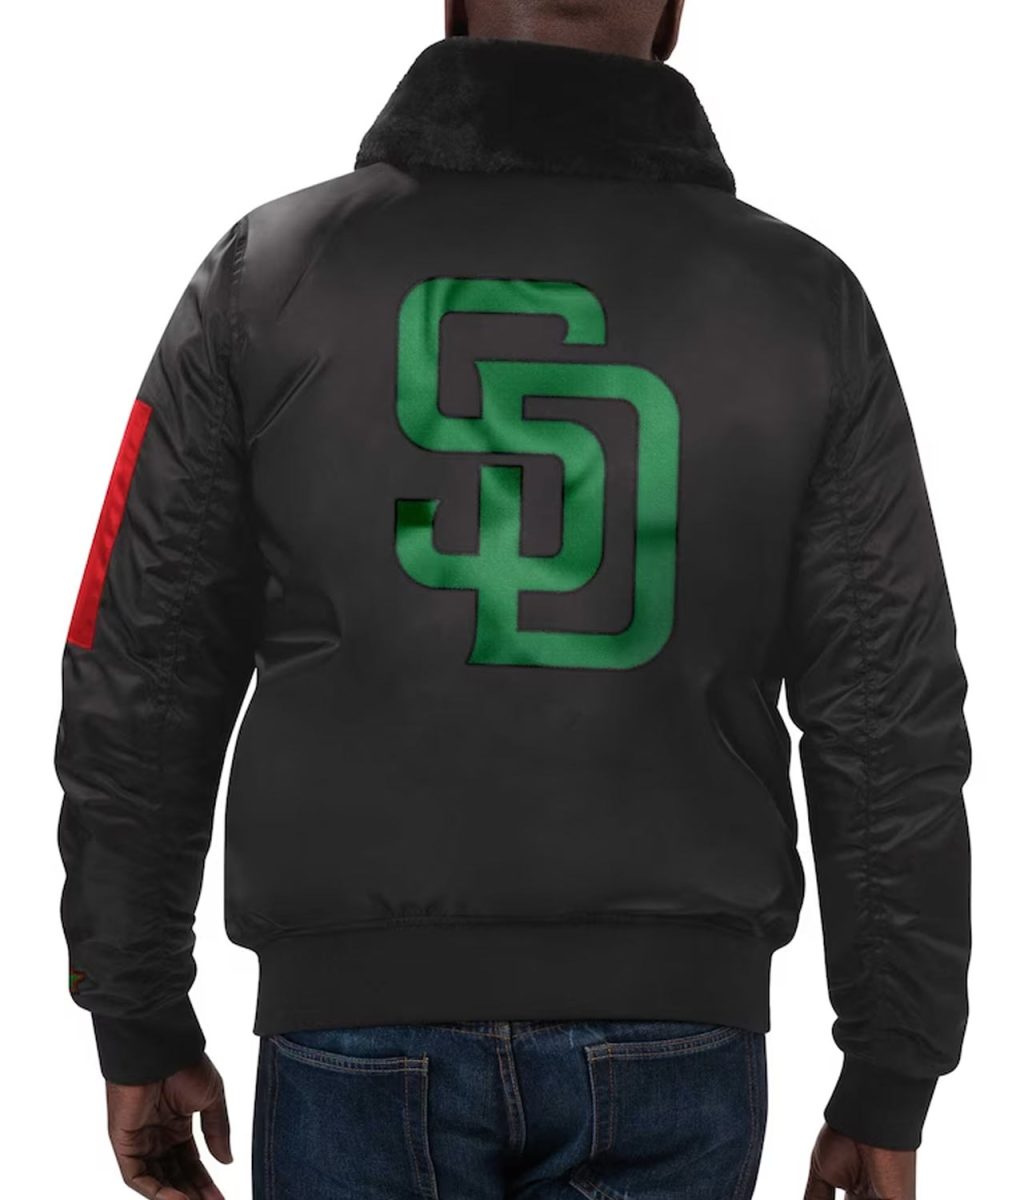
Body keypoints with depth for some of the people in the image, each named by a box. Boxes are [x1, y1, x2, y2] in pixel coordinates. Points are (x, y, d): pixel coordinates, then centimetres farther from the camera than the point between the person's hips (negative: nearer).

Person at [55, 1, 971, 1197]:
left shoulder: (268, 272, -2)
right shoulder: (804, 303, -1)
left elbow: (137, 682, -1)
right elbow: (892, 729, -2)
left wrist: (140, 1028, 9)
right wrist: (892, 1084, 6)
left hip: (371, 1023, 0)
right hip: (663, 1032, 1)